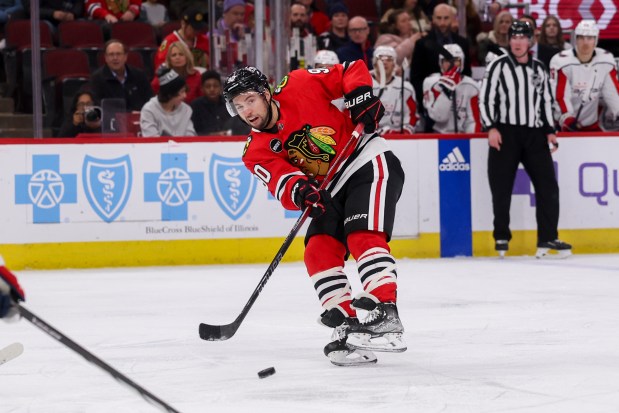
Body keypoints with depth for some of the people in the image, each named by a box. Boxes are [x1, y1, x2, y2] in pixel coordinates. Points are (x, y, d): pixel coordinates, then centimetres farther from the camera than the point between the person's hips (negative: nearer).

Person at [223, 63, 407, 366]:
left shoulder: (299, 87, -9)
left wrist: (360, 97, -17)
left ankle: (385, 317, -37)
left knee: (362, 237, -25)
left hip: (368, 162, -6)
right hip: (331, 190, 6)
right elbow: (281, 183, -17)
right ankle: (347, 327, -10)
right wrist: (299, 191, -38)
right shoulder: (256, 153, 0)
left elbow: (352, 70, 0)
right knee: (318, 252, -10)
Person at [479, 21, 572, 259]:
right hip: (505, 134, -4)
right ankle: (501, 237, 11)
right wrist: (491, 128, -13)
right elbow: (485, 99, -5)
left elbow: (546, 101, 18)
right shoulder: (499, 66, -2)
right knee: (501, 189, -1)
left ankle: (547, 238, 0)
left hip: (534, 134, 4)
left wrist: (550, 131, 9)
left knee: (548, 185, -4)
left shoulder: (539, 69, 12)